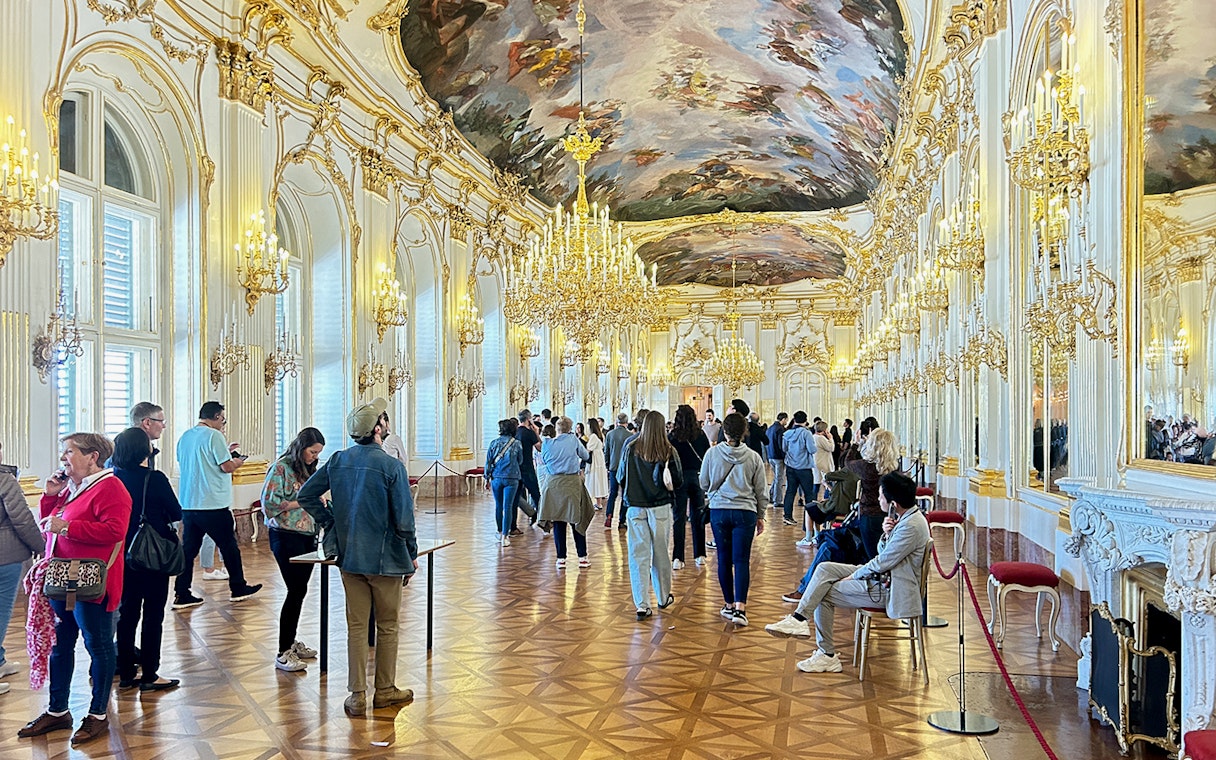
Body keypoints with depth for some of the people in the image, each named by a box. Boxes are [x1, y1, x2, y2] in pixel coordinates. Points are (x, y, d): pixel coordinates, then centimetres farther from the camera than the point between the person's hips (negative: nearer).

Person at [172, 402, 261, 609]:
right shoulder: (214, 436, -13)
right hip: (213, 504, -7)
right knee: (229, 546, 8)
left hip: (188, 504, 7)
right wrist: (237, 461, 5)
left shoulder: (185, 437, 11)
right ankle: (238, 588, 18)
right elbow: (227, 467, -15)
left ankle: (182, 595, 7)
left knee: (189, 548, 8)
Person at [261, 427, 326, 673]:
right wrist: (302, 502, -17)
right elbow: (270, 503, -16)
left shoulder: (309, 469, 13)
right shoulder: (281, 468, -10)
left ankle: (291, 641, 27)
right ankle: (283, 653, -2)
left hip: (308, 535, 8)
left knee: (299, 590, 13)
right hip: (286, 536, -8)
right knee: (296, 590, -9)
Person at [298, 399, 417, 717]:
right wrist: (412, 554, -2)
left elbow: (306, 495, 4)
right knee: (387, 626, 11)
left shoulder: (337, 461, -1)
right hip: (386, 559, -4)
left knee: (356, 626, 11)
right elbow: (404, 519, -15)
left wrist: (330, 522, 11)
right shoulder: (392, 466, -16)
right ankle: (385, 690, 22)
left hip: (349, 558, 4)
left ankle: (357, 696, 14)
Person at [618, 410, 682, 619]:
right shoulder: (668, 452, -9)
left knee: (638, 555, 2)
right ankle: (663, 598, 29)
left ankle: (641, 605, -2)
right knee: (659, 553, 14)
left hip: (635, 507, 0)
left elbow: (620, 477, 6)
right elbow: (678, 482, -2)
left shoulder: (631, 449, -5)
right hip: (660, 507, 0)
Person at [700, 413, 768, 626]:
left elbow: (704, 484, 8)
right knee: (741, 560, -1)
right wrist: (761, 516, 17)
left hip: (718, 511, 1)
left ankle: (729, 604, 19)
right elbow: (761, 491, 6)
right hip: (745, 512, -1)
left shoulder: (712, 454, -4)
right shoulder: (753, 457, -2)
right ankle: (740, 607, -10)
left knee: (724, 559, 10)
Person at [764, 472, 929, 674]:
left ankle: (827, 655, 5)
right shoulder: (904, 517, 5)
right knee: (825, 569, 0)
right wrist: (886, 535, -8)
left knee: (826, 595, -6)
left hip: (889, 590, -10)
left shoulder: (911, 526, -26)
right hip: (884, 575, 10)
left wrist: (854, 575, -7)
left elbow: (882, 563, -21)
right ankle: (799, 618, -5)